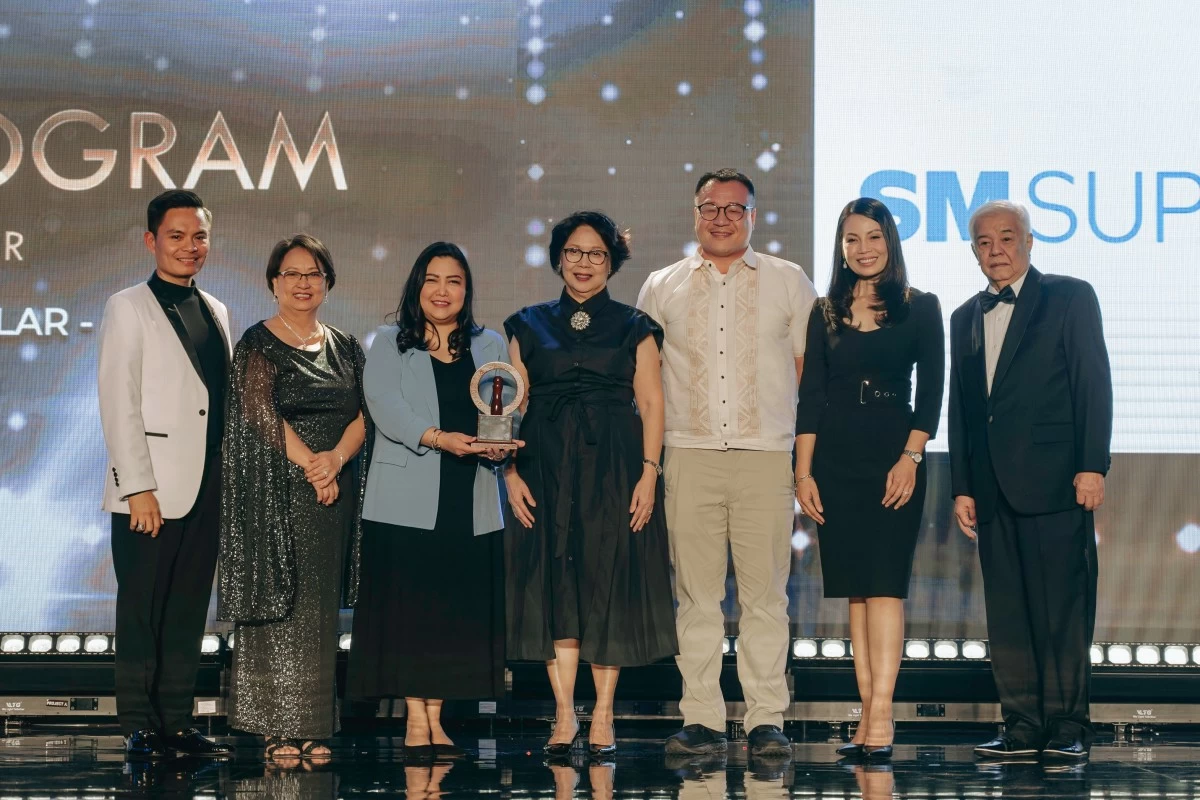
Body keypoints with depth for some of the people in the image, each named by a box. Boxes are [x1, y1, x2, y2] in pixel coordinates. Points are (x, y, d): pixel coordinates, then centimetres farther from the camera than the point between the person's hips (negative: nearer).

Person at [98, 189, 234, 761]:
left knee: (189, 610, 8)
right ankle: (140, 728, 6)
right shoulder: (128, 308, -2)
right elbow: (118, 405, -8)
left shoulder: (216, 312, 16)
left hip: (207, 488, 6)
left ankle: (178, 724, 13)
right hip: (151, 488, -6)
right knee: (142, 611, 0)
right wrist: (138, 487, -15)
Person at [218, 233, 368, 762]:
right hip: (277, 492, -4)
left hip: (335, 492, 5)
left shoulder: (345, 348, 14)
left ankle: (312, 727, 9)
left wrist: (337, 457, -13)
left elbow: (364, 413, 5)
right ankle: (277, 727, 0)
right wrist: (312, 466, -15)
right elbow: (262, 411, -10)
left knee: (320, 609, 5)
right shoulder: (257, 344, 0)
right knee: (278, 603, -4)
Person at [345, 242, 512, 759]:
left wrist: (501, 442, -17)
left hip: (470, 503, 3)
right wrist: (438, 438, -23)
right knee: (408, 607, -5)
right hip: (407, 498, -2)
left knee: (456, 610, 2)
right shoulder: (389, 344, 9)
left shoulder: (490, 347, 17)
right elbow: (385, 404, -8)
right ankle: (416, 721, 1)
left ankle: (436, 716, 10)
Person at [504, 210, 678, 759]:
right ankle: (565, 715, 4)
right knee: (554, 586, -1)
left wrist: (649, 472, -9)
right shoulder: (529, 326, 11)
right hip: (547, 467, 1)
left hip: (614, 468, -1)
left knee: (609, 586, -1)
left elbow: (651, 403, 2)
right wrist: (511, 472, -4)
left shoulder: (634, 328, 8)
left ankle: (603, 718, 5)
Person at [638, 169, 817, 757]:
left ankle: (767, 720, 3)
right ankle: (701, 720, 6)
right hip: (689, 455, 1)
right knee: (696, 595, 1)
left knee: (765, 595, -2)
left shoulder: (788, 282, 11)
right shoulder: (661, 287, 14)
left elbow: (811, 367, 11)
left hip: (766, 454, -1)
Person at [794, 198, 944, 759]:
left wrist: (910, 458, -12)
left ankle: (879, 715, -16)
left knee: (884, 583, -11)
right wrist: (803, 472, 0)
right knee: (856, 589, 3)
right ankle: (871, 717, 5)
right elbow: (810, 396, 7)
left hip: (895, 458, -3)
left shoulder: (919, 308, 3)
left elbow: (931, 391, -1)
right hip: (836, 460, 3)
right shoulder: (825, 312, 10)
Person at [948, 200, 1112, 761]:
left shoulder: (1070, 298, 3)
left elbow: (1094, 384, -4)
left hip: (1054, 482, -5)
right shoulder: (965, 317, 18)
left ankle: (1068, 727, 2)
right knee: (1007, 611, 5)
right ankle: (1023, 726, 10)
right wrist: (962, 487, 12)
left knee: (1063, 607, -4)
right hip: (995, 491, 5)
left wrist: (1092, 465, -12)